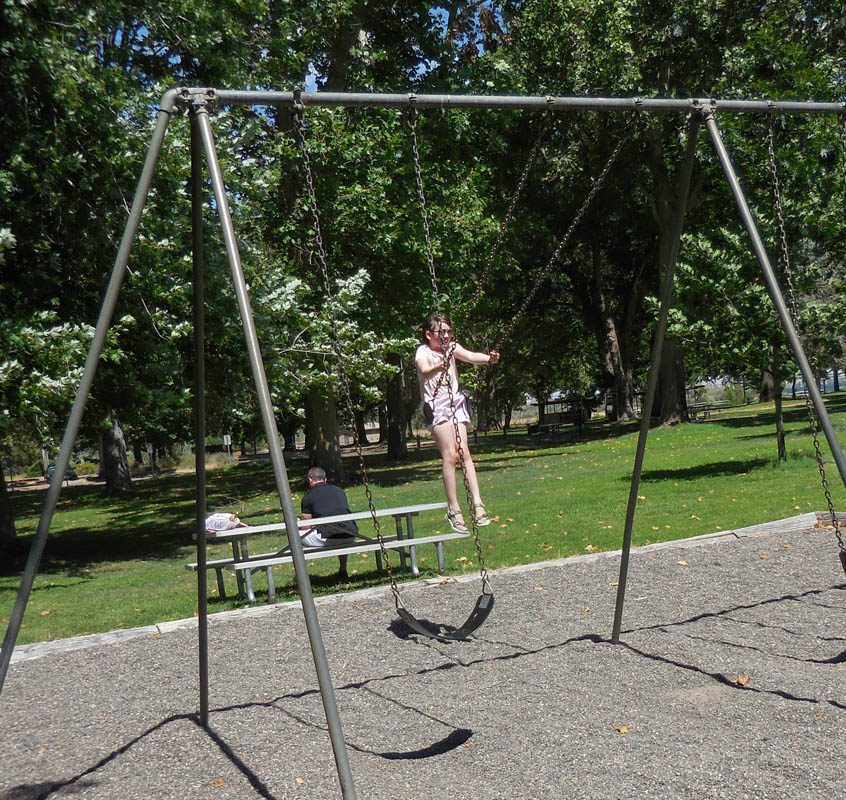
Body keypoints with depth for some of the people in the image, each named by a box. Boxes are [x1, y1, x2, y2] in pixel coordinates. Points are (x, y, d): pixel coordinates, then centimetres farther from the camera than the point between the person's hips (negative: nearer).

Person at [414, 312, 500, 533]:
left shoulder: (452, 347, 8)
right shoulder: (423, 351, -6)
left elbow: (470, 356, -10)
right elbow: (425, 371, -28)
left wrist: (489, 358, -31)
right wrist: (441, 365, -49)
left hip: (456, 401, 4)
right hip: (435, 405, -4)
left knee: (464, 452, -7)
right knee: (450, 454, -13)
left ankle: (477, 503, -11)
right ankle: (453, 509, -9)